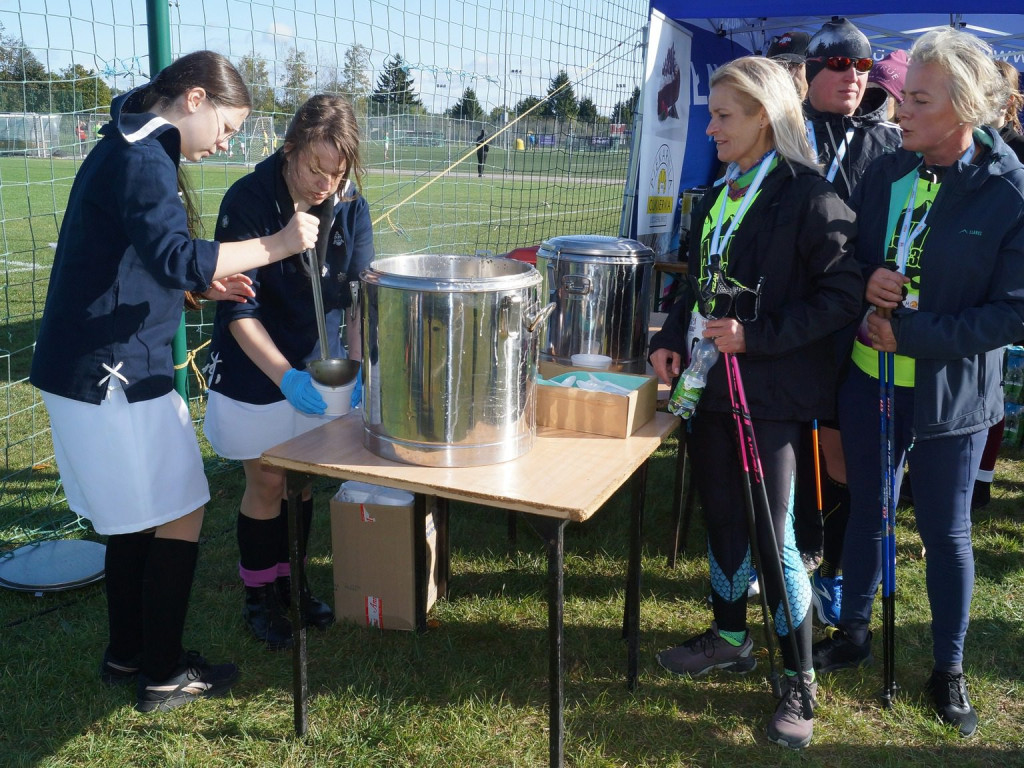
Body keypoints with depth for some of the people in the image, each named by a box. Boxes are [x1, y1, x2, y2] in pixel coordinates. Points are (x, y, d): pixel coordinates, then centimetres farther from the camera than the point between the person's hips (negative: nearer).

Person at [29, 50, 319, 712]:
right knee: (178, 516, 0)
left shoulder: (128, 150, 17)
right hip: (113, 374, -10)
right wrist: (276, 245, -28)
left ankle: (127, 655, 30)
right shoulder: (142, 160, -16)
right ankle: (164, 675, 12)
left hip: (101, 369, 10)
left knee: (136, 516, 18)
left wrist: (203, 285, 12)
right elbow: (175, 257, -32)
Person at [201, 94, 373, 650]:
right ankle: (259, 597, 25)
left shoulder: (350, 207, -9)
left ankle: (288, 581, 35)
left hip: (317, 365, 4)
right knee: (267, 481, 4)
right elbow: (238, 310, -21)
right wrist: (286, 376, -33)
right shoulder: (247, 201, -21)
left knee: (302, 478, 14)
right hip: (257, 368, -4)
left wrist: (356, 368, -22)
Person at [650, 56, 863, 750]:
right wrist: (671, 339, 1)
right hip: (713, 379, 8)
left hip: (771, 388, -7)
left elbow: (843, 294, -16)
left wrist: (757, 336, -21)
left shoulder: (809, 196, -13)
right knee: (721, 514, 17)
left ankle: (799, 680, 16)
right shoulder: (718, 197, 11)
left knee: (773, 536, -2)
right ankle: (731, 637, 37)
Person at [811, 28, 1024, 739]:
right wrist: (866, 281, -14)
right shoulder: (885, 173, -2)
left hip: (950, 394, -4)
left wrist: (911, 334, -21)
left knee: (945, 532, 10)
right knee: (865, 510, 18)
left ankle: (950, 669, 32)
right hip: (870, 378, 4)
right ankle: (854, 632, 39)